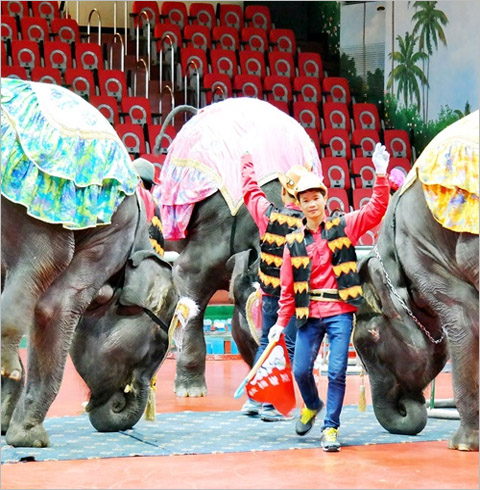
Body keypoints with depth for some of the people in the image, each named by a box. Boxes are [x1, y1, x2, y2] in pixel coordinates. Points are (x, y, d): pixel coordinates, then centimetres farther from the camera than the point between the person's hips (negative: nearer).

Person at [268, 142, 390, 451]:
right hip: (308, 314, 2)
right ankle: (313, 405, 35)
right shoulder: (294, 242, 8)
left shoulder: (343, 227, 4)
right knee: (301, 370, 3)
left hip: (340, 312, -2)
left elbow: (377, 209, -7)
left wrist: (381, 175, -18)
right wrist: (282, 322, 7)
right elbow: (288, 287, 10)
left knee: (337, 372, -7)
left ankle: (331, 428, 4)